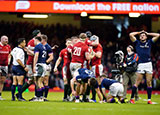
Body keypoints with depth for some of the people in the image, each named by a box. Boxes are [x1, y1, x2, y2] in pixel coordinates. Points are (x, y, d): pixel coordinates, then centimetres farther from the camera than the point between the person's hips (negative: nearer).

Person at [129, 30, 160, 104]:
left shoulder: (149, 42, 16)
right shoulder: (137, 43, 14)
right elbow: (131, 35, 7)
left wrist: (148, 33, 21)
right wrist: (139, 32, 18)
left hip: (148, 64, 1)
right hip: (141, 64, -1)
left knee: (149, 83, 0)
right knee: (137, 83, -5)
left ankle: (149, 99, 4)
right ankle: (132, 98, 1)